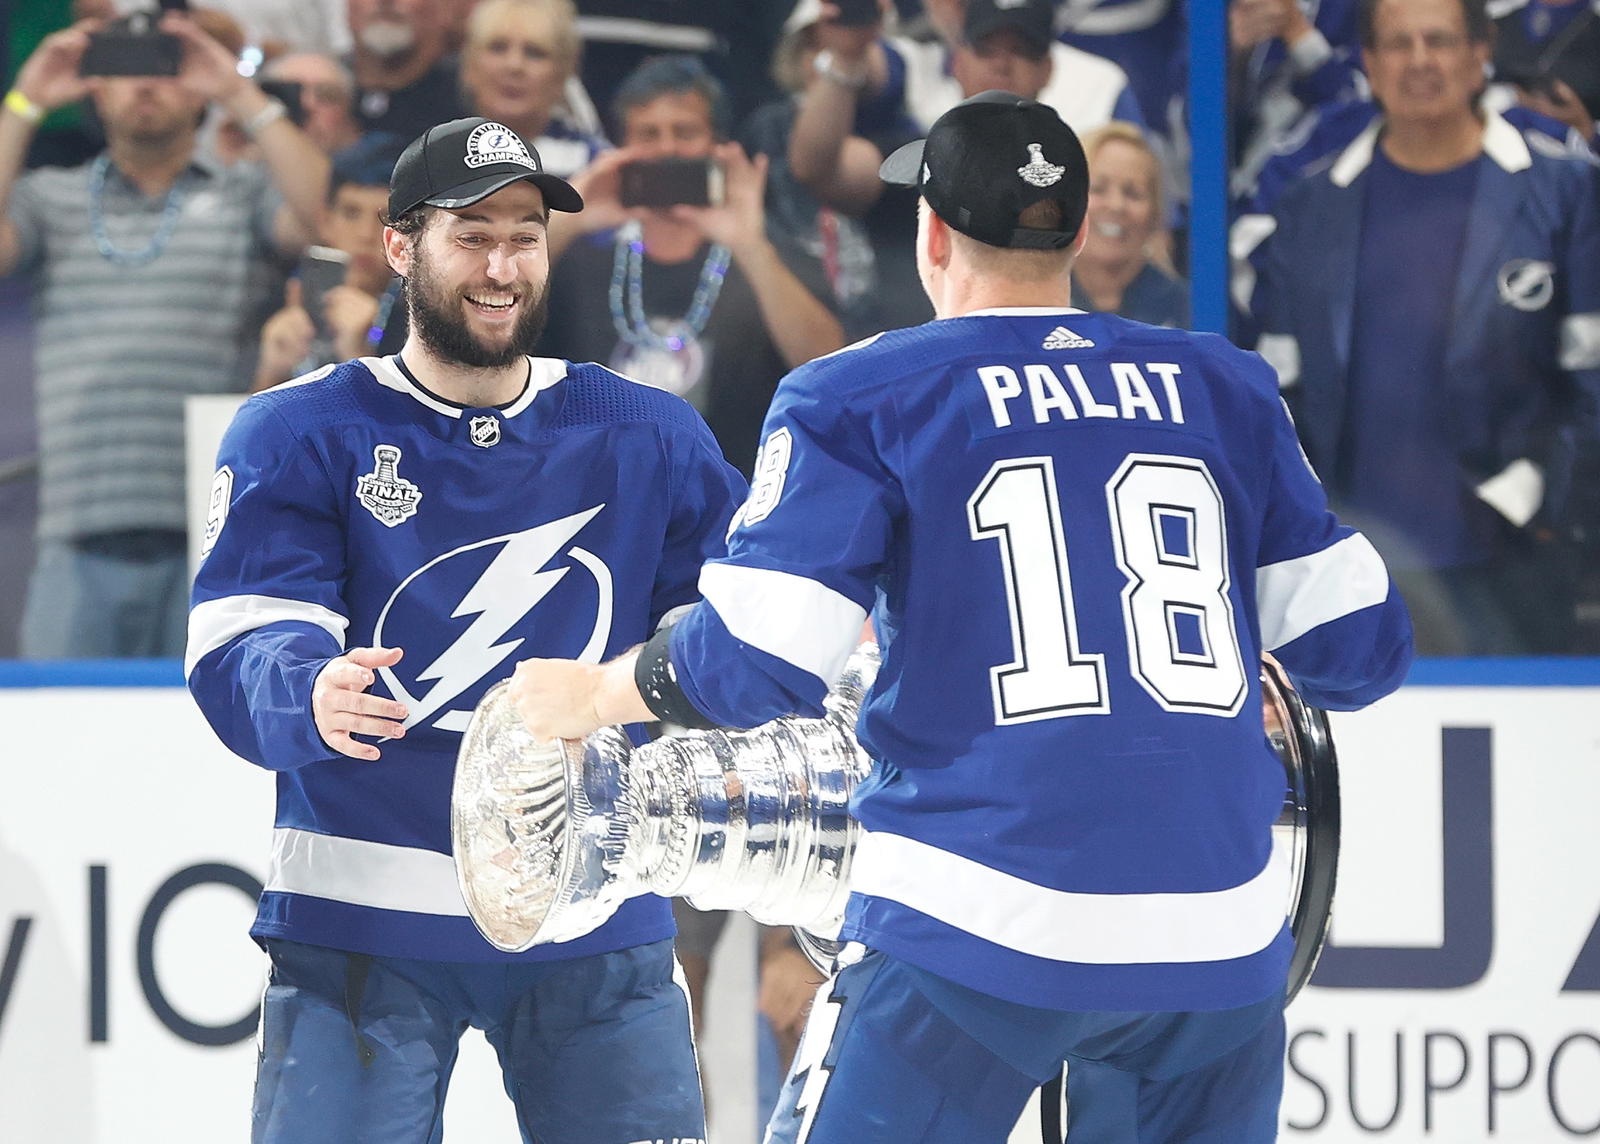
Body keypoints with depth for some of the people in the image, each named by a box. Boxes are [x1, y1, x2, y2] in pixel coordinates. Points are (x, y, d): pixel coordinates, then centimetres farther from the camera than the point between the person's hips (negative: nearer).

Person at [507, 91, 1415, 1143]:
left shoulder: (858, 400, 1)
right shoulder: (1229, 393, 12)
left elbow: (755, 663, -6)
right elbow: (1360, 651, 12)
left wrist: (595, 693, 13)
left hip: (977, 934, -3)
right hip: (1218, 939, 4)